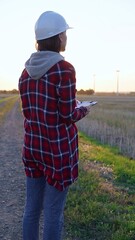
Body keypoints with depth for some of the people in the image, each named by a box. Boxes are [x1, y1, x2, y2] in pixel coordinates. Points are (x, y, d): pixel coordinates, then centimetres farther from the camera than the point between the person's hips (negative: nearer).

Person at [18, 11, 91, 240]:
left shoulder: (27, 70, 4)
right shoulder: (64, 69, -17)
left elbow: (29, 111, 8)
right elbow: (68, 116, -16)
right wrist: (83, 110, 6)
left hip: (32, 145, 7)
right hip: (59, 149, -7)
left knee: (32, 207, 17)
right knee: (53, 212, 6)